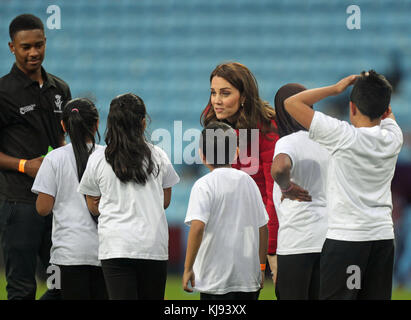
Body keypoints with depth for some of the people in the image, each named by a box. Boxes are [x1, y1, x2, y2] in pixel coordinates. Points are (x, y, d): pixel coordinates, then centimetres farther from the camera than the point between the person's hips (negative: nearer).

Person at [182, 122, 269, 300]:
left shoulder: (204, 185, -8)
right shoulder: (248, 181, 9)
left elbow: (198, 226, -19)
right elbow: (263, 228, 12)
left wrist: (188, 268, -14)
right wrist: (261, 267, 21)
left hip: (215, 278, -5)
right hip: (249, 277, 5)